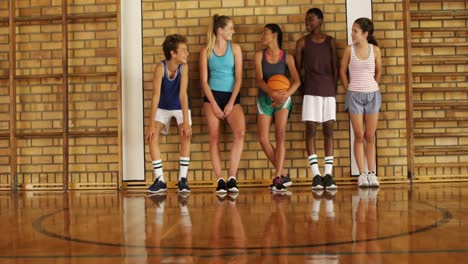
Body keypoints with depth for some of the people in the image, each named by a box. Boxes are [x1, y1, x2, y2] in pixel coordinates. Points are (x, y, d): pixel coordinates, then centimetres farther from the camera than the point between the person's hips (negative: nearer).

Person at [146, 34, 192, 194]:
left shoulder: (184, 67, -24)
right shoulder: (160, 68, -27)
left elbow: (183, 93, -30)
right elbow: (156, 95, -31)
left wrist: (186, 121, -37)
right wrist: (151, 124, -35)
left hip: (180, 107, 0)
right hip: (163, 108, 0)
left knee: (186, 135, -23)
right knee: (152, 137, -17)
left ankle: (183, 179, -13)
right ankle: (160, 180, -7)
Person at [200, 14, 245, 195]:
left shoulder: (235, 48, 5)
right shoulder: (206, 51, 2)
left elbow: (238, 77, 1)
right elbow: (204, 80, 1)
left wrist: (231, 103, -7)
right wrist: (214, 104, -8)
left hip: (231, 96, 1)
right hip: (212, 96, 0)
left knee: (240, 132, -21)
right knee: (214, 137, -7)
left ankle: (232, 178, -15)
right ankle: (220, 180, -4)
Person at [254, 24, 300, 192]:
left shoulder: (287, 57, -1)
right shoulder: (259, 55, 1)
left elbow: (297, 81, -9)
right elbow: (259, 79, -11)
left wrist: (285, 95, -25)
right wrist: (272, 93, -28)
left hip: (283, 99, -2)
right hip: (265, 98, 2)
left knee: (280, 133, -20)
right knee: (263, 138, -6)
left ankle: (278, 177, -22)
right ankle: (283, 176, 6)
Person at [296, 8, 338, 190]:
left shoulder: (331, 42, 10)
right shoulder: (302, 42, 7)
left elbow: (335, 68, 10)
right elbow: (298, 68, 6)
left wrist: (334, 89, 3)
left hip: (328, 91, 1)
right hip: (310, 91, -1)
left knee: (328, 131, -1)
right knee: (310, 130, -7)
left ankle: (328, 175, 2)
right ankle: (316, 175, -4)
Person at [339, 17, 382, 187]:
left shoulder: (375, 50, -1)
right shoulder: (350, 50, -2)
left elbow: (378, 72, 12)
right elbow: (343, 71, 7)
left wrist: (372, 87, 11)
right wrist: (349, 89, 5)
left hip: (372, 94, 1)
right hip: (354, 95, -1)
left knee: (370, 136, 4)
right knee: (359, 135, 1)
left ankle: (372, 173, 9)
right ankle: (362, 174, 5)